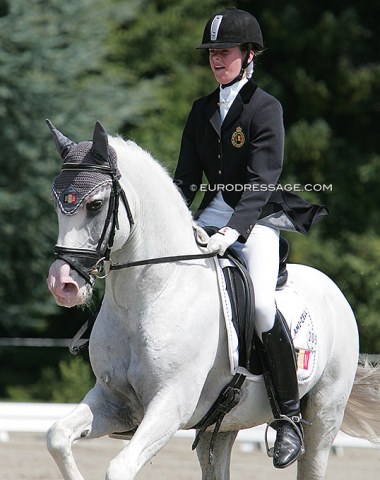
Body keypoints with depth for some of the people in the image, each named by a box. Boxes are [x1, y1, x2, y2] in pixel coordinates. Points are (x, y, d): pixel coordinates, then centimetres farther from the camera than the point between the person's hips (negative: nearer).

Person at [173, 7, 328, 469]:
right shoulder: (202, 110, 12)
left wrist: (234, 230, -30)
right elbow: (186, 177, 12)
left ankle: (290, 417, -16)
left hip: (258, 216, -7)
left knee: (262, 303, -27)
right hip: (214, 212, 7)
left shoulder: (266, 108, -8)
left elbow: (262, 180, -17)